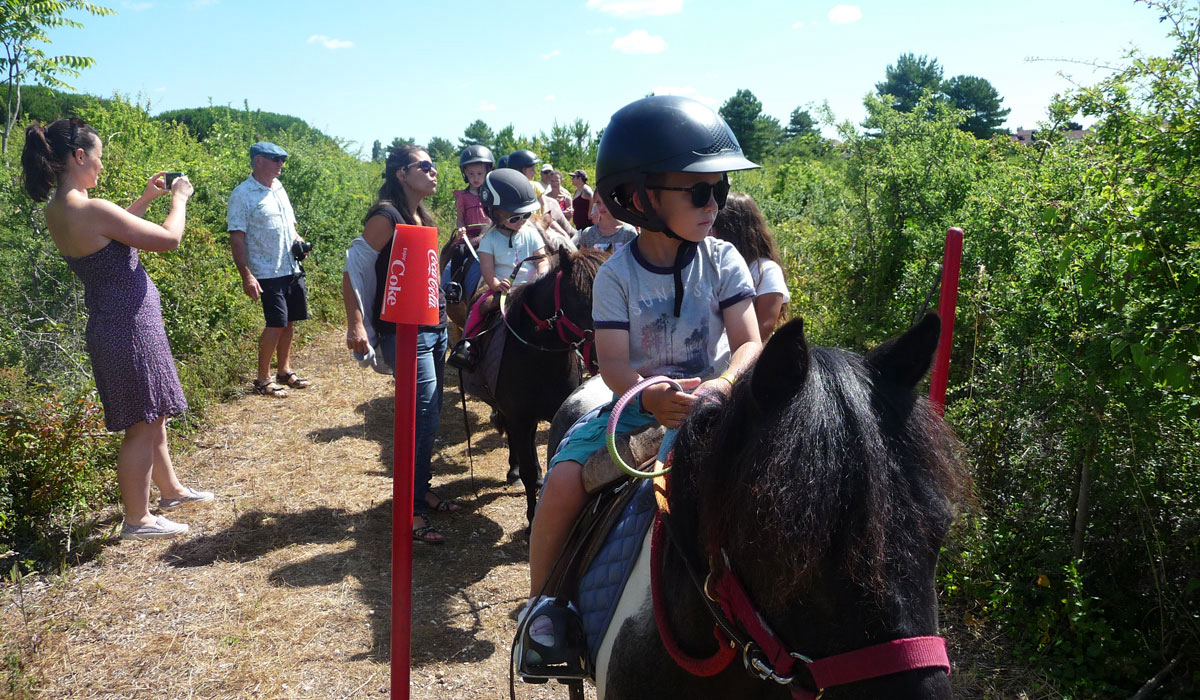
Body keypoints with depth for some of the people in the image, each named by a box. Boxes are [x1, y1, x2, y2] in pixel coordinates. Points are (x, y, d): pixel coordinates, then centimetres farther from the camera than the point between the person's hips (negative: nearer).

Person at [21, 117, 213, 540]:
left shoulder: (58, 210, 5)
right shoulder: (91, 210, -23)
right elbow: (170, 239, -17)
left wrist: (146, 198, 21)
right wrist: (178, 198, 0)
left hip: (114, 325, 10)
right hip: (129, 327, -10)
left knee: (152, 416, 22)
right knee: (142, 426, 3)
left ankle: (170, 490, 38)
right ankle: (137, 520, 15)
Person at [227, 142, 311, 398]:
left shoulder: (279, 189, 13)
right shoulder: (242, 195, -10)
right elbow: (237, 237, -13)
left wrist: (298, 240, 1)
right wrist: (246, 276, -19)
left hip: (292, 269, 7)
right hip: (268, 273, -7)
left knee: (289, 321, 12)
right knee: (277, 324, -8)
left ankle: (284, 370, 26)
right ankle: (262, 380, 5)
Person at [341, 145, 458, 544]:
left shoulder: (421, 218, 15)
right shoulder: (386, 217, -11)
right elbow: (352, 271, -16)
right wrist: (356, 324, -24)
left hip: (434, 327, 9)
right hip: (405, 331, -9)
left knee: (429, 415, 14)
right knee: (423, 417, -10)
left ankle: (421, 491, 28)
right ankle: (412, 512, -1)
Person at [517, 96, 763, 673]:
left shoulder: (722, 262, -4)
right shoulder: (618, 275, -7)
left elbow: (749, 343, -9)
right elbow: (613, 364, -13)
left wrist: (722, 386, -31)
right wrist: (653, 396, -35)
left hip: (708, 405, 1)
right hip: (637, 404, 0)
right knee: (565, 480, -19)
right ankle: (541, 601, 6)